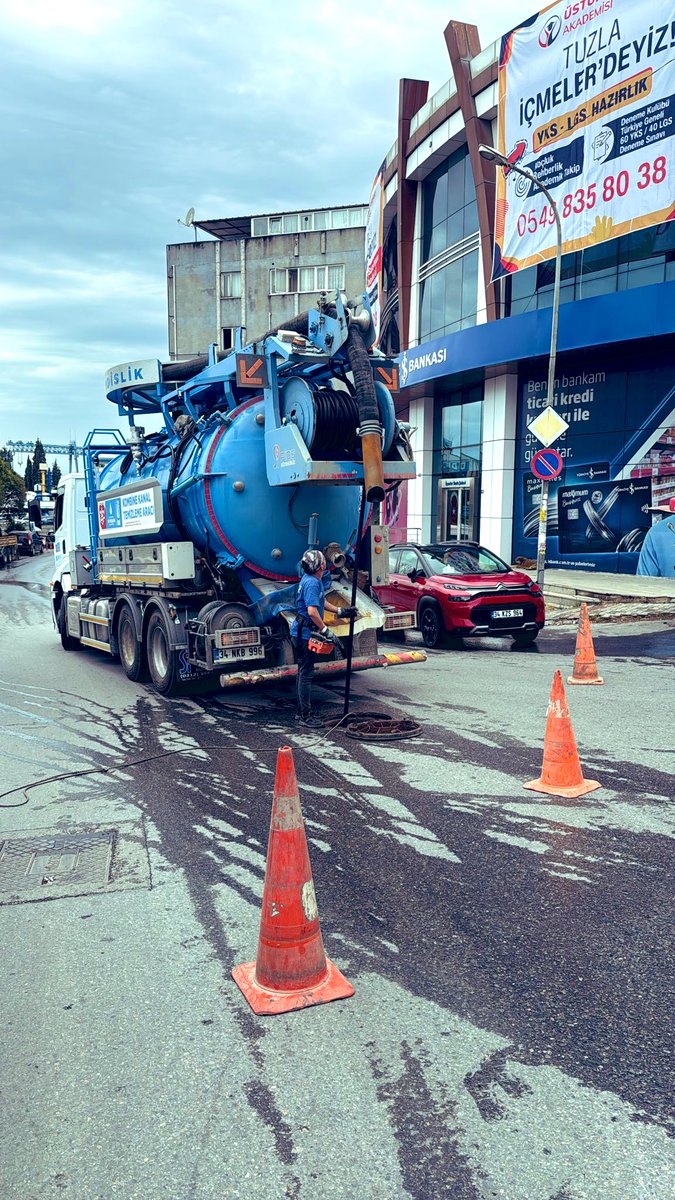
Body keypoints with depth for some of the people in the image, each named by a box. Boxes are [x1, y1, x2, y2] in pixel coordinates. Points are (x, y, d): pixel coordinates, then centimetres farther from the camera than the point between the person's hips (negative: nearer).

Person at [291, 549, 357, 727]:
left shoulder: (314, 580, 13)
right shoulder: (311, 583, -21)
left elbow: (321, 602, 27)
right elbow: (312, 611, -29)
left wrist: (341, 612, 28)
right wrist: (326, 631, -25)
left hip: (304, 632, 11)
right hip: (306, 632, -11)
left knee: (304, 671, 17)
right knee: (306, 673, -6)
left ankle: (302, 711, 26)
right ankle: (306, 716, -1)